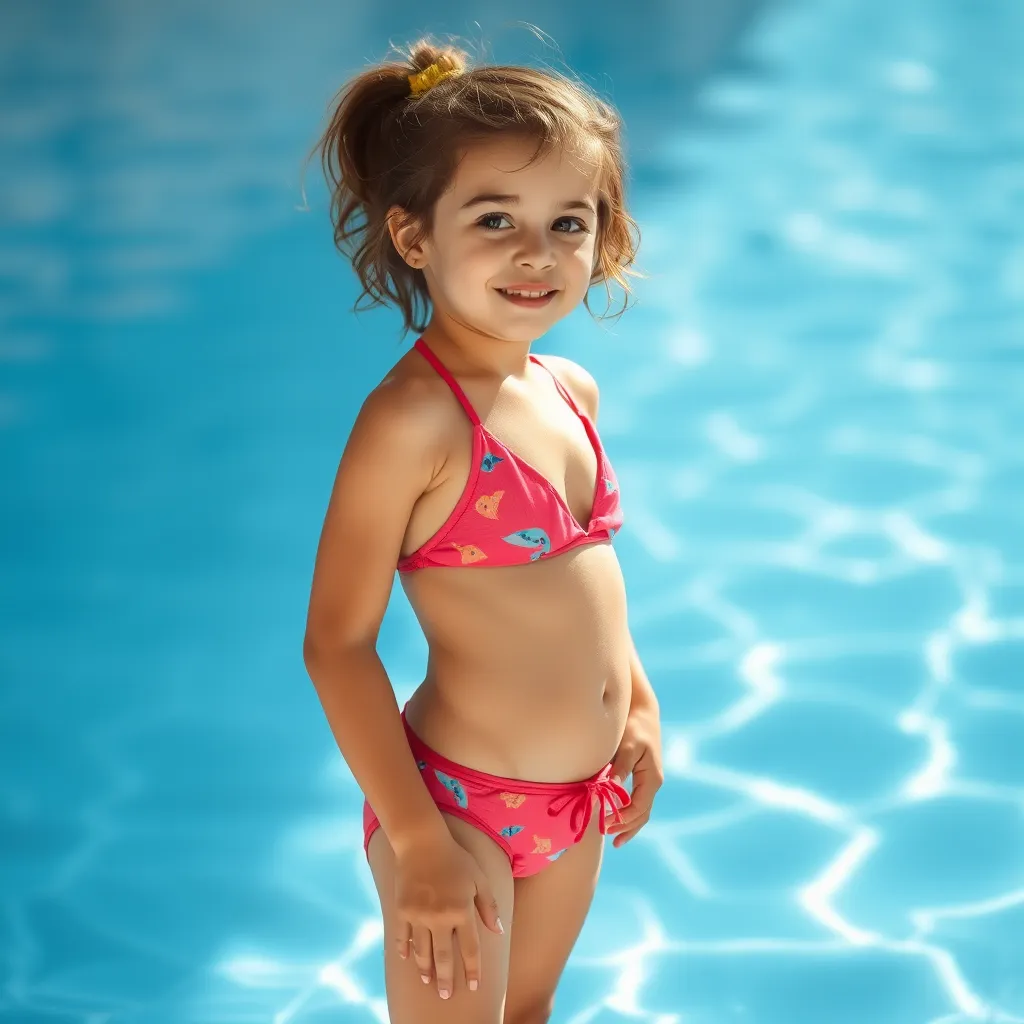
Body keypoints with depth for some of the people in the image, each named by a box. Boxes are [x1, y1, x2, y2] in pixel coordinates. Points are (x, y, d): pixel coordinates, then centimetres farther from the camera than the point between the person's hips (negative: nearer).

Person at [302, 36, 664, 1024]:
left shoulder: (570, 392, 2)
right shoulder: (413, 418, -23)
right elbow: (338, 641, -21)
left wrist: (638, 704, 14)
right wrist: (417, 840, -21)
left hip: (578, 794, 8)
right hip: (460, 802, -8)